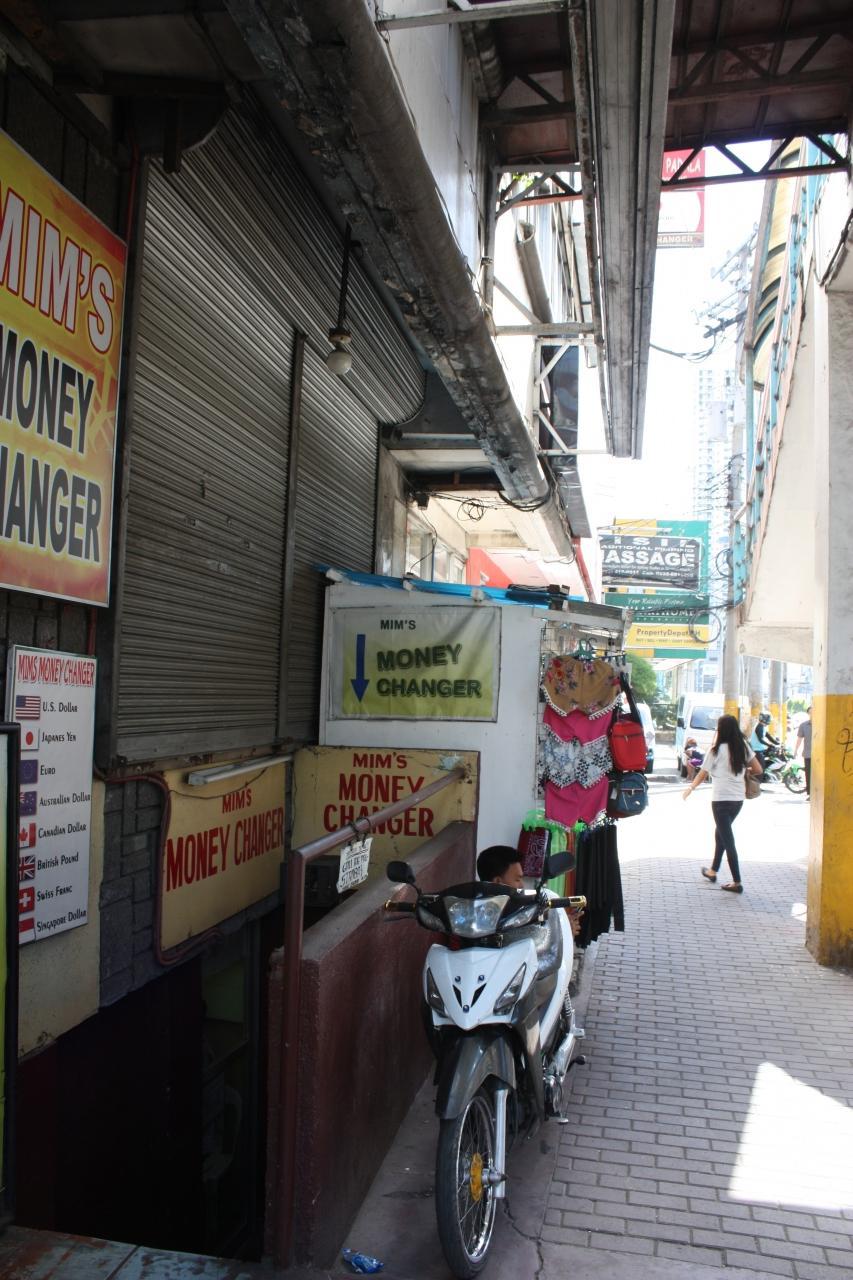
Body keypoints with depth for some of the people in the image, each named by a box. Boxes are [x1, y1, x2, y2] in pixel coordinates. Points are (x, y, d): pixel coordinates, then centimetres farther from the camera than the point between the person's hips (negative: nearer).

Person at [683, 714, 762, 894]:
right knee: (720, 833, 23)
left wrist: (690, 788, 13)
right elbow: (758, 769, 5)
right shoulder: (744, 748, 3)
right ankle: (713, 871, 35)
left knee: (727, 839, -2)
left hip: (721, 800, -6)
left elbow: (703, 774, -3)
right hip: (738, 799, 6)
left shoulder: (717, 750, -10)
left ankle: (737, 882, -3)